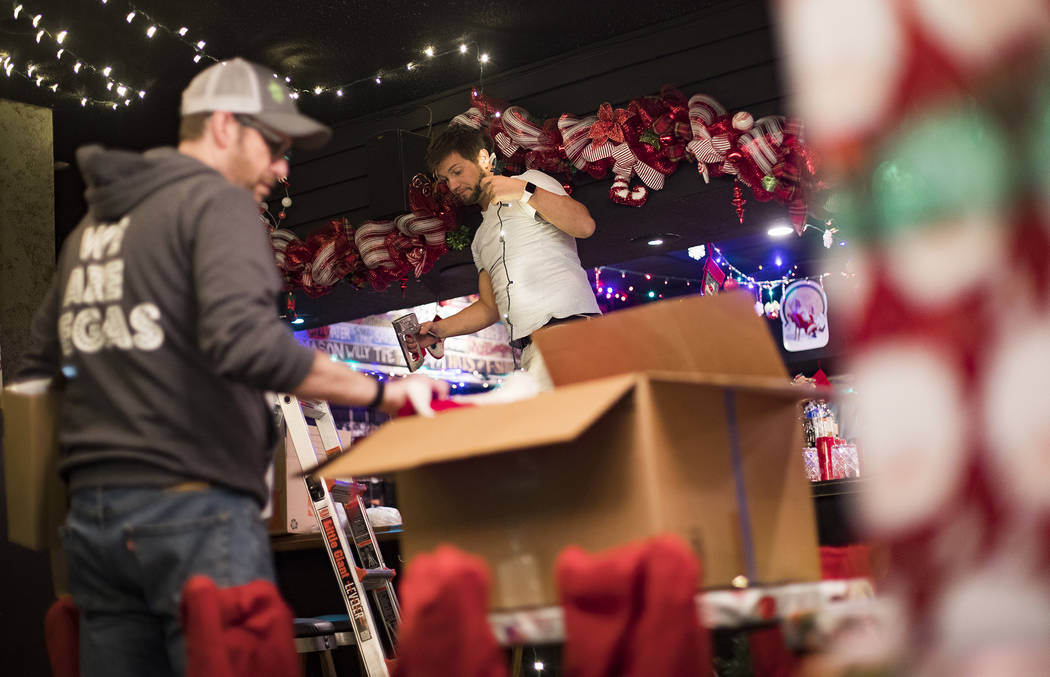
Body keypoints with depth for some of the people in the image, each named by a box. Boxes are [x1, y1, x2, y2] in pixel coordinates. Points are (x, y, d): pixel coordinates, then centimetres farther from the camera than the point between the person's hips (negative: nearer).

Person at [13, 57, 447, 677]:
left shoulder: (92, 225, 20)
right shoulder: (218, 202, -5)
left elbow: (41, 367, 24)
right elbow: (244, 342, -22)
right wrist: (381, 393, -17)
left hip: (92, 511, 8)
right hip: (193, 506, -8)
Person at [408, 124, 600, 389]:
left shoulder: (531, 181, 13)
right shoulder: (480, 239, 32)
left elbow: (584, 225, -4)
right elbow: (489, 307, 30)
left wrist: (525, 192, -9)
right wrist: (440, 329, 16)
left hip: (569, 321, -6)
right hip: (530, 351, 6)